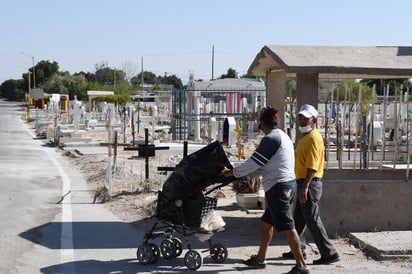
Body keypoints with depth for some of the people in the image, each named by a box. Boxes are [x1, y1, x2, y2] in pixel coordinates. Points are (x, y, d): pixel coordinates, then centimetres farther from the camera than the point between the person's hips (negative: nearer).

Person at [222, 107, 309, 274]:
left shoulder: (271, 139, -14)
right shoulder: (283, 136, 17)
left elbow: (254, 163, -13)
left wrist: (233, 172, -1)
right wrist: (244, 172, 21)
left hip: (278, 188, -10)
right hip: (289, 185, 10)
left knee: (287, 227, -7)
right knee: (266, 223, 18)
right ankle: (260, 259, 27)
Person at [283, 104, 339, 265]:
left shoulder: (314, 138, -15)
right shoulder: (305, 137, 17)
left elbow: (312, 167, -24)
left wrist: (304, 187, -29)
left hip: (310, 184, -10)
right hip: (304, 183, 10)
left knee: (313, 221, -7)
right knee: (299, 219, 18)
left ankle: (329, 253, -2)